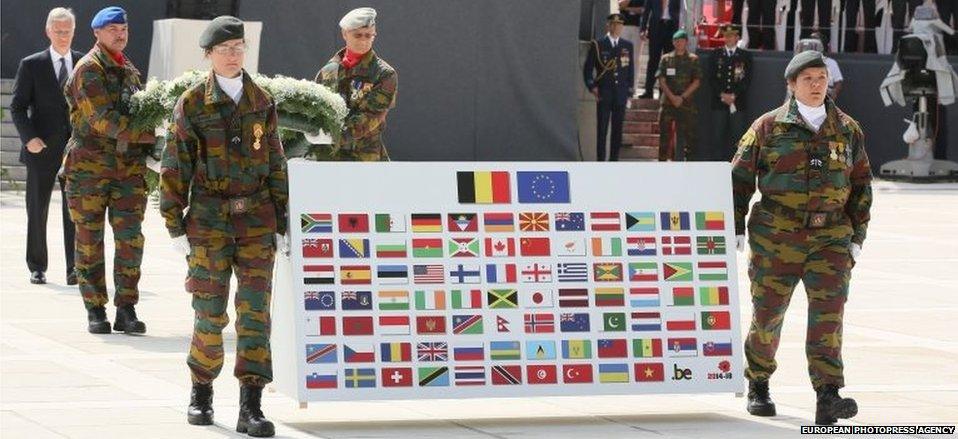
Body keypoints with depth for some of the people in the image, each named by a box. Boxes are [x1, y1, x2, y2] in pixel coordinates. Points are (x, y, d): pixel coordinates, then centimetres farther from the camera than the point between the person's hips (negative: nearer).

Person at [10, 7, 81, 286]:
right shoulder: (31, 65, 2)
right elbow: (17, 107, 1)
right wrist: (28, 138, -13)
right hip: (42, 149, -1)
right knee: (37, 211, 5)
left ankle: (75, 268, -3)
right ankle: (37, 268, 13)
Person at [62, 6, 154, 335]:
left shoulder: (130, 71, 16)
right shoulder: (88, 70, -7)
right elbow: (103, 120, -18)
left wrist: (146, 152, 12)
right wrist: (150, 135, -19)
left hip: (129, 168, 5)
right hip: (89, 167, -5)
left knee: (130, 239, -4)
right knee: (90, 240, 2)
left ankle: (126, 311, -1)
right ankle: (95, 311, 8)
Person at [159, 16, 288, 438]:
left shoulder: (262, 102, 7)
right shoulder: (192, 103, -1)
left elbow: (276, 165, 11)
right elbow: (174, 167, 0)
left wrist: (281, 225, 8)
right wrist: (176, 227, -3)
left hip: (257, 220, 2)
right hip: (209, 218, -2)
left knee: (255, 309, -7)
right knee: (210, 312, 2)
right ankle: (201, 393, 23)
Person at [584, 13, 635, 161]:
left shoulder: (628, 45, 10)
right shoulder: (598, 45, 2)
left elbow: (631, 69, 15)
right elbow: (588, 68, 5)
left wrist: (630, 90, 10)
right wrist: (592, 87, -6)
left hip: (621, 93, 2)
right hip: (603, 94, -2)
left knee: (617, 129, 3)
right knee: (601, 129, -4)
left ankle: (614, 159, 9)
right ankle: (600, 160, -1)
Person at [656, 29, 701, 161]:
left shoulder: (693, 60, 6)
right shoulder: (666, 59, 9)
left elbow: (696, 82, 0)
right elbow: (661, 80, 3)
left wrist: (682, 97, -10)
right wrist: (672, 97, -10)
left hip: (687, 102, -1)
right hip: (668, 101, 1)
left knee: (690, 135, -5)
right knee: (664, 134, 0)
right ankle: (662, 161, 4)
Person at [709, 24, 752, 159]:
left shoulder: (745, 56, 8)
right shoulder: (716, 55, 11)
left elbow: (747, 80, 1)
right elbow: (711, 78, 5)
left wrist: (734, 95, -10)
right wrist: (722, 94, -8)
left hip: (738, 102, -1)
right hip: (719, 102, 1)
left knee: (737, 136, -5)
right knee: (717, 136, -3)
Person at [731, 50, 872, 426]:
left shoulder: (848, 130, 11)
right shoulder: (769, 127, 2)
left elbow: (861, 185, 17)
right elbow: (740, 179, 5)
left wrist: (857, 237, 11)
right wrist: (734, 230, -1)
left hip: (831, 237, 1)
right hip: (776, 236, -1)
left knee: (829, 310, -15)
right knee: (768, 314, 5)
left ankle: (828, 398, -21)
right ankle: (758, 387, 28)